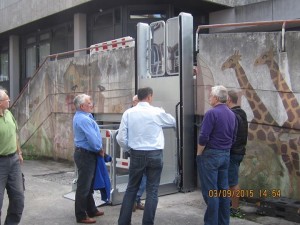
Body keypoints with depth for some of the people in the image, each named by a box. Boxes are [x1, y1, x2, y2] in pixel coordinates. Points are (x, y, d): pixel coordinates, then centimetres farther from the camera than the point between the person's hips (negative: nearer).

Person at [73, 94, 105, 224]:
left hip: (86, 153, 11)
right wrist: (100, 150, -9)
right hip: (85, 155, -11)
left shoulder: (81, 116, 12)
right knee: (83, 186, -2)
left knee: (88, 185, 19)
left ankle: (91, 210, 31)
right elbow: (92, 139, -23)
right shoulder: (83, 119, -22)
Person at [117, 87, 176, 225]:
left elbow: (121, 138, -4)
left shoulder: (128, 113, -2)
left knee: (131, 188, 14)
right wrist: (159, 124, 38)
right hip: (155, 155, -1)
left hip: (136, 155, 2)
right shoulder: (157, 112, -4)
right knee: (152, 190, 7)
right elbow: (173, 122, 16)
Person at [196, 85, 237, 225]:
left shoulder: (212, 113, -15)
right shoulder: (231, 114, 8)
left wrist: (199, 154, -6)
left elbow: (203, 137, -19)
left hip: (210, 155, -7)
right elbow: (233, 137, 13)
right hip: (225, 155, 7)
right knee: (223, 190, 12)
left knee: (210, 192, -2)